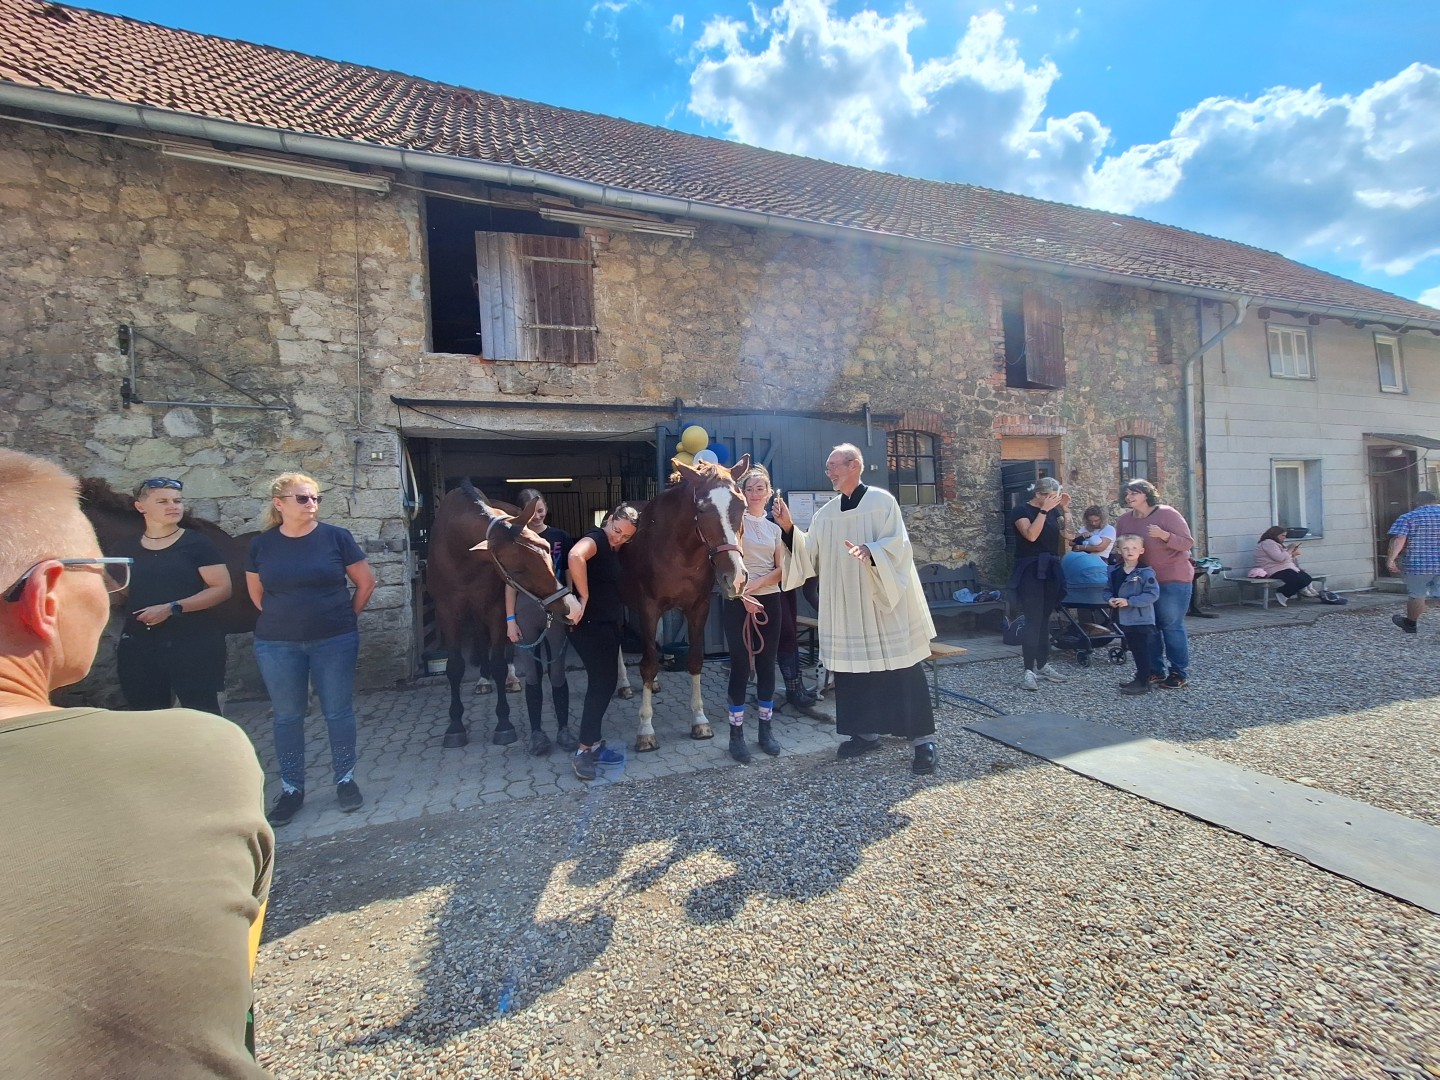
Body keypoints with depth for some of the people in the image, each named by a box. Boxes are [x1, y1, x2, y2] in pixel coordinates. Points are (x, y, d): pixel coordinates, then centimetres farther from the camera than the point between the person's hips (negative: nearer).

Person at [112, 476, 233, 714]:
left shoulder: (196, 542, -4)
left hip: (193, 643, -5)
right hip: (139, 645, 5)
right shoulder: (126, 547, 9)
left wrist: (172, 608, -17)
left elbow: (222, 588, -11)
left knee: (201, 715, -1)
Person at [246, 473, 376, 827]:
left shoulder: (336, 537, -7)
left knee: (338, 712, 6)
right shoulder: (261, 544, 0)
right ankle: (291, 788, 26)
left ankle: (345, 779, 22)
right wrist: (283, 617, 11)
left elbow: (366, 581, 0)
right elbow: (256, 593, 14)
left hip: (334, 641, -2)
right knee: (287, 716, 11)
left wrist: (347, 615, 4)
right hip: (278, 646, 2)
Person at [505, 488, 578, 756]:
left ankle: (563, 729, 19)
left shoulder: (560, 537, 1)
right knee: (532, 675, 7)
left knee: (557, 673, 6)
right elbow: (510, 583, 2)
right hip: (526, 612, 0)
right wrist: (510, 619, -4)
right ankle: (537, 732, 19)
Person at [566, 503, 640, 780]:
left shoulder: (611, 549, 13)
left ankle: (593, 744, 26)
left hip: (606, 625, 10)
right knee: (603, 682, -6)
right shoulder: (595, 539, -16)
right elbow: (575, 555, -39)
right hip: (590, 626, -10)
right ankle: (584, 751, 4)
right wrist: (584, 596, -32)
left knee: (604, 681, 14)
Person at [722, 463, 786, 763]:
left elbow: (781, 570, 5)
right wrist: (742, 595, -16)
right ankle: (736, 734, 7)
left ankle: (766, 729, 19)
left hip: (769, 600, 4)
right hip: (738, 601, -4)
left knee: (767, 664, 8)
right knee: (740, 664, -2)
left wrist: (755, 585, -11)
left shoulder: (775, 528, 13)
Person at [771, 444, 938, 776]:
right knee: (854, 667, 9)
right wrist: (788, 529, -4)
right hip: (846, 608, 6)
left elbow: (897, 545, -14)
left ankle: (923, 739, 10)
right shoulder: (825, 513, 11)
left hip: (884, 601, -5)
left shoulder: (881, 501, -5)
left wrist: (870, 552, -33)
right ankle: (867, 731, 24)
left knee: (901, 669, -1)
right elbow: (810, 556, 8)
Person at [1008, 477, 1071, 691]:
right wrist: (1044, 510, -20)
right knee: (1033, 620, -12)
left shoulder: (1053, 511, 12)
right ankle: (1028, 671, -11)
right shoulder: (1021, 510, -7)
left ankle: (1043, 665, 18)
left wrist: (1065, 510, -1)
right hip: (1030, 570, -6)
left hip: (1050, 569, 6)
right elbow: (1031, 535, -21)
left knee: (1045, 619, 10)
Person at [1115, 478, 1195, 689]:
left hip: (1173, 579, -6)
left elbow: (1187, 543, -16)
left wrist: (1164, 535, -30)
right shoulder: (1125, 519, 2)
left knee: (1171, 625, -4)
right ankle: (1156, 670, 18)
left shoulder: (1167, 513, -13)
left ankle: (1180, 673, 6)